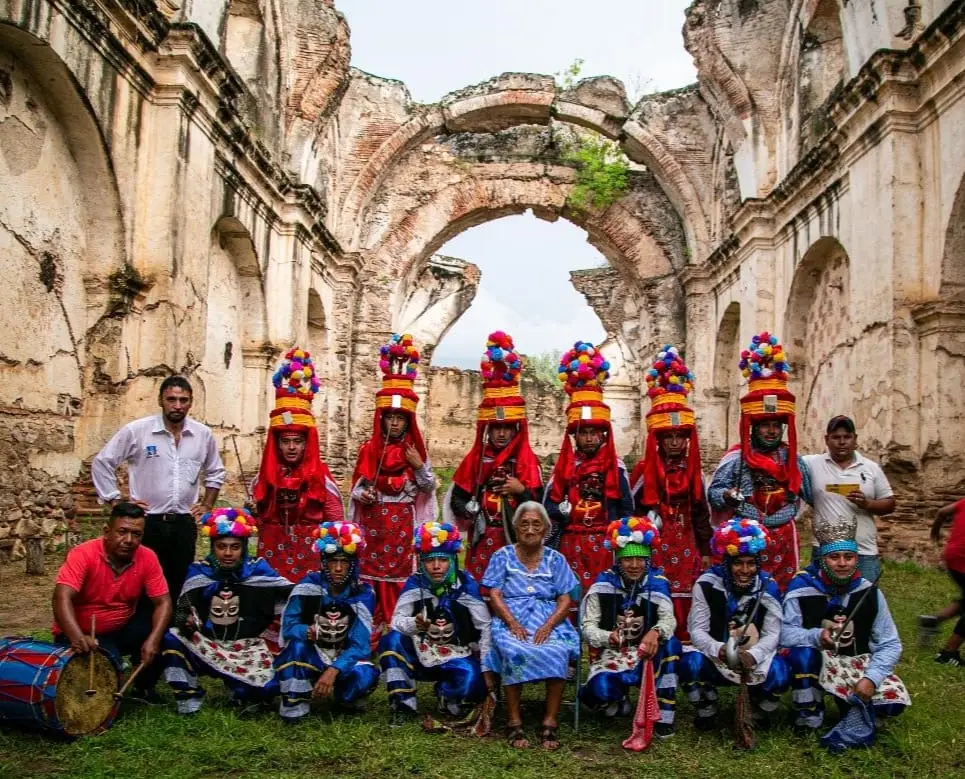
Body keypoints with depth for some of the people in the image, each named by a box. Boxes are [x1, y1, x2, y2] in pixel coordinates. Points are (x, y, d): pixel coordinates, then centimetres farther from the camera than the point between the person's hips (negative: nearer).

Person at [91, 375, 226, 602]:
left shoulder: (204, 435, 3)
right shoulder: (135, 430, -7)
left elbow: (216, 472, 19)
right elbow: (102, 462, 1)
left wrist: (207, 505, 11)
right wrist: (116, 501, -2)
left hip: (184, 524, 3)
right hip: (146, 523, -3)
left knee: (179, 587, 10)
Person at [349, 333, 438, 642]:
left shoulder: (416, 450, 5)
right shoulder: (369, 449, 4)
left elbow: (429, 488, 5)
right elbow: (358, 486, 7)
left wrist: (419, 467, -10)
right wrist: (361, 495, -13)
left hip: (404, 522, 0)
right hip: (374, 521, 0)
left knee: (401, 572, -2)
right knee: (373, 572, -1)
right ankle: (374, 628, 8)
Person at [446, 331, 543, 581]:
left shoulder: (527, 461, 1)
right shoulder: (475, 459, 6)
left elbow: (539, 505, -2)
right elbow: (456, 499, 8)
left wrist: (522, 491, -17)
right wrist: (472, 513, -9)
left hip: (516, 540, -1)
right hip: (482, 540, 1)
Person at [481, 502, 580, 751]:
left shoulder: (556, 559, 12)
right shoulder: (503, 556, 9)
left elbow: (565, 600, 4)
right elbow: (495, 596, 1)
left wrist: (548, 626, -14)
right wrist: (513, 624, -16)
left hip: (549, 621, 1)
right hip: (511, 620, -1)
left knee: (558, 653, -32)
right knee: (515, 652, -34)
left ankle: (550, 722, -23)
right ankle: (514, 722, -24)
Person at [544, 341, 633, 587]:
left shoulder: (615, 466, 4)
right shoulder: (564, 466, 7)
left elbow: (626, 507, 4)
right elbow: (548, 504, 7)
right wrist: (561, 509, -14)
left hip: (605, 544, -1)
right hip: (571, 545, 1)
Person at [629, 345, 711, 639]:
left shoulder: (693, 471, 10)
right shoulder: (645, 471, -1)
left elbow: (701, 513, 13)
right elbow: (634, 512, -2)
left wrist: (705, 551, 10)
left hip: (686, 546, 3)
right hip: (654, 546, -3)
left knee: (686, 600, 3)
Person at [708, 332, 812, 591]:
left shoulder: (792, 458, 9)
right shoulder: (736, 458, -5)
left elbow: (811, 494, 14)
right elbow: (713, 493, -8)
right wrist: (728, 495, -26)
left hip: (783, 541, 4)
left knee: (783, 590, 7)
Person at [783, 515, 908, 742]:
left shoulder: (869, 592, -7)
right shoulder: (802, 588, -15)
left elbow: (889, 644, -5)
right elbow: (785, 633, -23)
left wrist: (871, 678, -20)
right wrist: (816, 636, -42)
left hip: (858, 663, 3)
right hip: (817, 663, -3)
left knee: (893, 701, -20)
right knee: (802, 652, -35)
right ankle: (809, 714, -9)